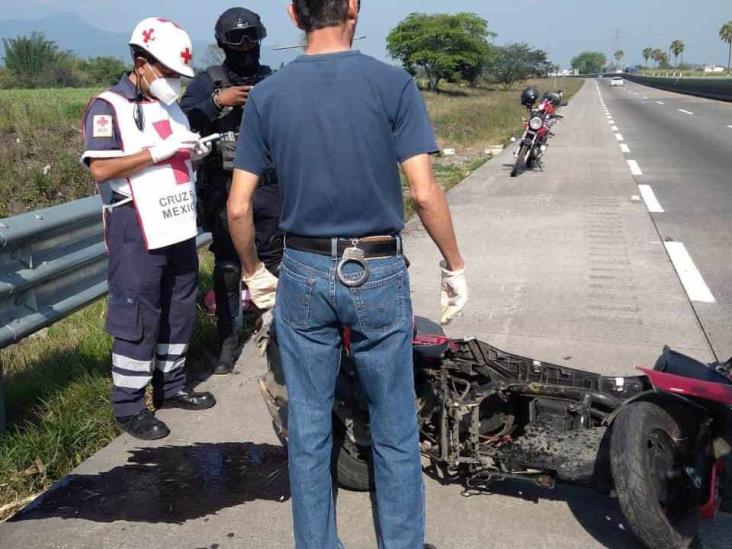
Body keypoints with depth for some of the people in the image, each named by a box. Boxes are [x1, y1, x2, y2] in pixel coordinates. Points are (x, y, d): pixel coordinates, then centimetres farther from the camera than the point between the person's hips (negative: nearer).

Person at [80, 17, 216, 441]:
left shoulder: (172, 106, 16)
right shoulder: (108, 107, -8)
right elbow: (100, 168, -20)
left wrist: (194, 154, 3)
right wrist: (160, 151, -23)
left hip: (179, 227, 8)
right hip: (137, 232, -8)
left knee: (181, 311, 15)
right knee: (138, 318, -2)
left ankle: (171, 386, 30)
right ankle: (128, 407, 9)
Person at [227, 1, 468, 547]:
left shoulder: (267, 95, 0)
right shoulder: (392, 83, -8)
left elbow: (238, 208, -1)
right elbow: (424, 192, -13)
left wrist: (255, 273, 14)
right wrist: (454, 265, 0)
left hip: (304, 276, 2)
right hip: (379, 275, -2)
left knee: (309, 430, 14)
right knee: (395, 432, 12)